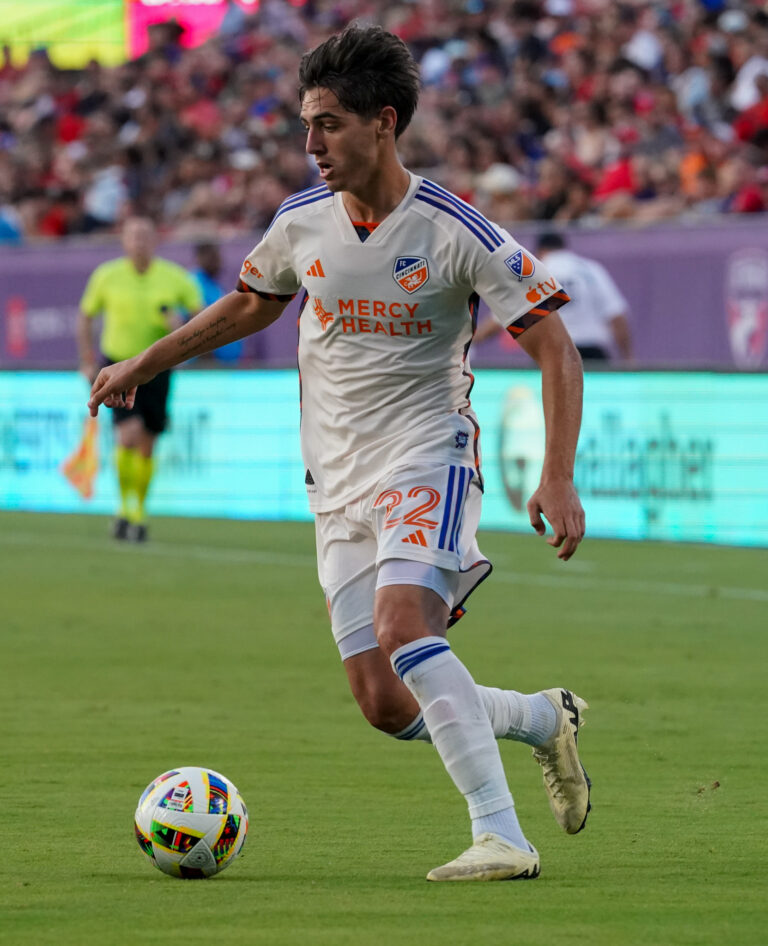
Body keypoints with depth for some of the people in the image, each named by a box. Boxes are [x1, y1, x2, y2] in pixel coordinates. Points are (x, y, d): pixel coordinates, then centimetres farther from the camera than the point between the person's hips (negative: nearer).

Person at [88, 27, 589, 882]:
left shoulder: (457, 233, -13)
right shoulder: (302, 223, 2)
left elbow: (553, 346, -10)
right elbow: (250, 303, 24)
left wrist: (558, 478, -19)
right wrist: (144, 364, 25)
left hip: (426, 458, -5)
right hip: (337, 483, 6)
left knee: (401, 625, -31)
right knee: (387, 705, -2)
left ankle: (502, 836, -30)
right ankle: (545, 720, 24)